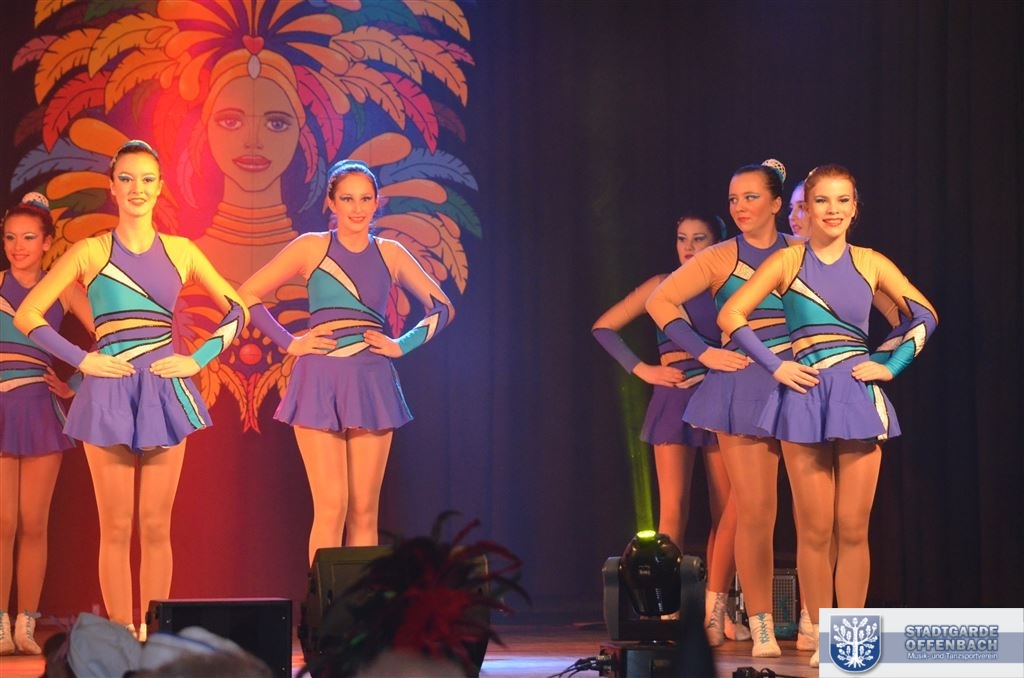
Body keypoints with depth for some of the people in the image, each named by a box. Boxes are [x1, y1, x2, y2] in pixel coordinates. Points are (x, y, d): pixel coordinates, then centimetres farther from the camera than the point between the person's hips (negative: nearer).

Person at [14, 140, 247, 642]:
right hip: (109, 393, -2)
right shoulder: (91, 252, 1)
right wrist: (81, 360, -5)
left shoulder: (180, 251, 7)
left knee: (156, 526, 3)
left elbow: (236, 310, 14)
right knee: (116, 528, -1)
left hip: (165, 391, 2)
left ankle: (153, 636, 9)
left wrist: (198, 359, 3)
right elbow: (28, 316, 1)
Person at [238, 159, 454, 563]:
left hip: (372, 383, 3)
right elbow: (249, 294, 3)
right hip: (320, 382, -3)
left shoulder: (390, 254, 9)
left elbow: (442, 307, 17)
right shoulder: (311, 248, 2)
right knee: (331, 506, -9)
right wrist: (288, 343, -1)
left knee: (364, 511, 3)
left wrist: (403, 345, 6)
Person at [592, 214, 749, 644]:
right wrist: (642, 370, 0)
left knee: (727, 509, -1)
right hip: (675, 399, -2)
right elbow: (604, 327, 7)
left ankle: (716, 611, 7)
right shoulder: (662, 286, 7)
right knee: (673, 508, -10)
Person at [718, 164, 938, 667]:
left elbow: (923, 316, 14)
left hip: (859, 399, 1)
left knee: (853, 530, 1)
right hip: (805, 399, -1)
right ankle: (821, 638, 5)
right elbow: (731, 316, 1)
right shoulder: (787, 262, 2)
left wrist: (890, 365, 5)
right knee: (814, 531, -1)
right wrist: (775, 366, -3)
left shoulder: (870, 263, 7)